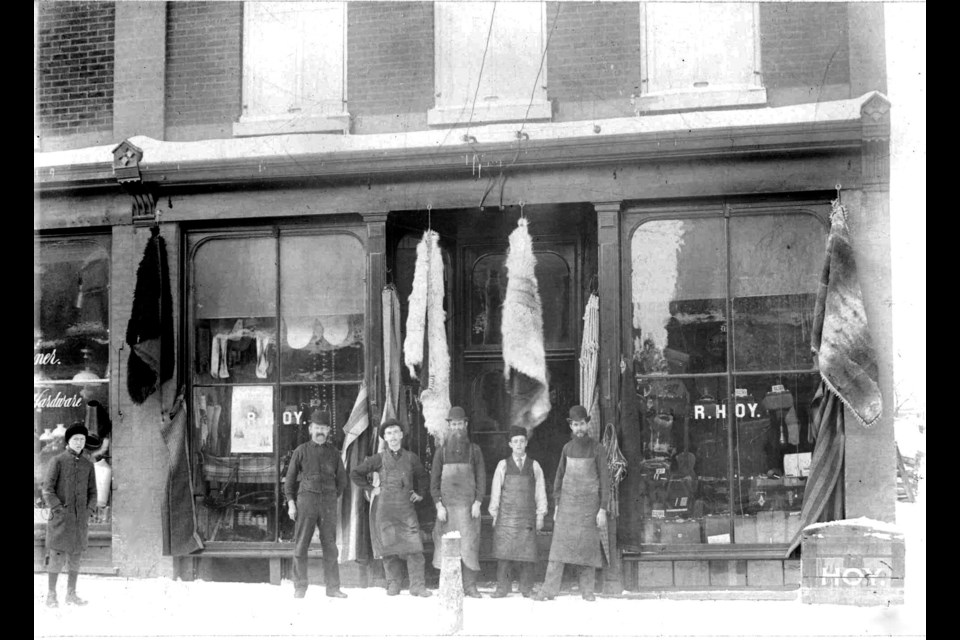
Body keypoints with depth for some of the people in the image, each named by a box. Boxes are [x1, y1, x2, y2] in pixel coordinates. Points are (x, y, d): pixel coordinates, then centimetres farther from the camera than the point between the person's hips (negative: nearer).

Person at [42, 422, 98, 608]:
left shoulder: (88, 465, 10)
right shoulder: (57, 461, -3)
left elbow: (92, 492, 14)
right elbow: (47, 489, -6)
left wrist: (89, 510, -1)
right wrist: (59, 510, -13)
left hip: (80, 519, 4)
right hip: (60, 518, -4)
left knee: (76, 556, 7)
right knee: (57, 556, -4)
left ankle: (71, 594, 16)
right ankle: (51, 595, 5)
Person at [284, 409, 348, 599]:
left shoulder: (333, 452, 10)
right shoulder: (301, 451, 5)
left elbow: (341, 479, 19)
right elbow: (290, 478, 8)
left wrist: (335, 498, 12)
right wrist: (291, 502, 1)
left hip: (328, 502, 2)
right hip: (306, 499, -1)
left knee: (330, 546, 1)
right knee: (301, 545, -2)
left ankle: (333, 587, 5)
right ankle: (300, 587, 5)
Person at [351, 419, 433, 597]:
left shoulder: (411, 458, 9)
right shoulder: (379, 459, 5)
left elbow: (423, 476, 27)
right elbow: (355, 473, 13)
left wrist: (420, 493, 17)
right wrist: (370, 488, 9)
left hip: (407, 508, 0)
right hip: (386, 508, 0)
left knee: (414, 546, -9)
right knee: (390, 548, 1)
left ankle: (417, 585, -7)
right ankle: (393, 585, 10)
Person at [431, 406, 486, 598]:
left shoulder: (474, 450, 7)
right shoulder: (441, 451, 8)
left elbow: (481, 478, 6)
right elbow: (434, 479, 7)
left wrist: (477, 502, -4)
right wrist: (439, 505, -2)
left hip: (468, 504, 0)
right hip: (447, 504, 0)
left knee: (470, 544, -4)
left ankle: (470, 586, 0)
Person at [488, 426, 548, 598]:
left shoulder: (534, 465, 8)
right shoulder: (503, 465, 6)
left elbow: (540, 490, 10)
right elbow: (496, 490, 8)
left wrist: (540, 515, 6)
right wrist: (494, 514, 6)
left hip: (527, 516, 1)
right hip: (506, 515, 0)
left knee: (527, 552, -1)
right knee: (503, 552, -3)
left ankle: (526, 588, 8)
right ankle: (502, 587, 5)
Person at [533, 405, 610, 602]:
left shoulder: (596, 448, -3)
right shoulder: (567, 448, 7)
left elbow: (604, 479, -3)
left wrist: (603, 509, -8)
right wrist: (557, 503, 8)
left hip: (589, 502, -2)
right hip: (568, 502, 2)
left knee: (589, 545, -1)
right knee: (559, 543, -3)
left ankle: (587, 590, 7)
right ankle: (549, 589, -5)